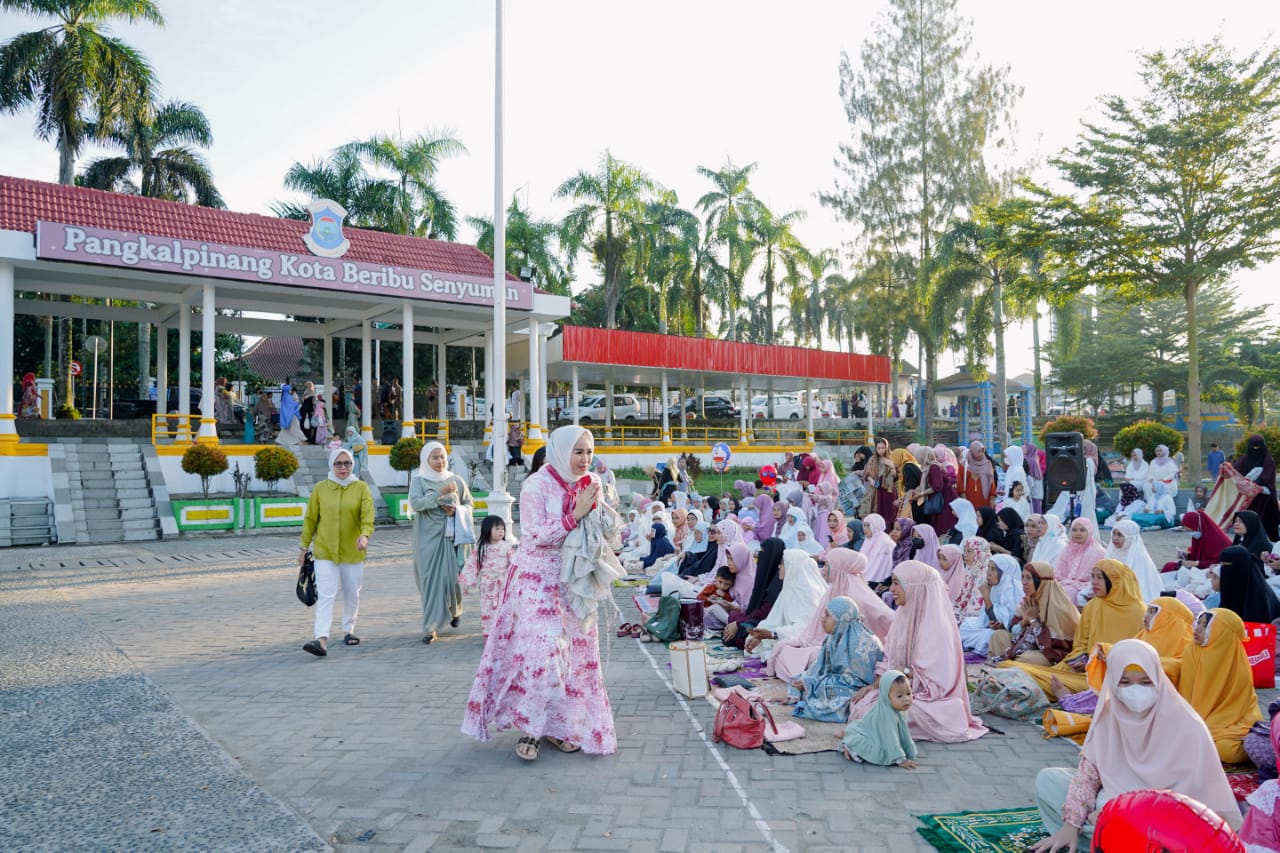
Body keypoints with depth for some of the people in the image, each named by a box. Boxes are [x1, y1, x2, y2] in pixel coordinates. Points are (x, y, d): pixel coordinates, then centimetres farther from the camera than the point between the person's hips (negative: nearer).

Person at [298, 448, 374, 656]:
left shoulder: (361, 487, -1)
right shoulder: (320, 488, 2)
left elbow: (368, 514, -13)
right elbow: (310, 519, 7)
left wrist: (365, 535, -31)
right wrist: (304, 546, 7)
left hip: (352, 551, 1)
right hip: (325, 551, -1)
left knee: (352, 594, 13)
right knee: (325, 595, -10)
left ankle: (349, 630, 32)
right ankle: (321, 639, -15)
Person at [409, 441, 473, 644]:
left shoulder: (456, 480, 6)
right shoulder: (418, 481, 1)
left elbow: (469, 504, 13)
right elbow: (415, 503, -15)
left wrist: (457, 510, -7)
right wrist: (440, 493, -22)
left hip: (452, 536, 1)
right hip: (428, 537, -1)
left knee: (453, 577, 1)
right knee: (430, 580, -3)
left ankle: (455, 610, 33)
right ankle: (430, 628, 4)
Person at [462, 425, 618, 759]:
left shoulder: (589, 484, 3)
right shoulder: (536, 485, -14)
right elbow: (534, 536, -20)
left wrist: (598, 513, -10)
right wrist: (575, 515, -25)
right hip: (538, 580, -6)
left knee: (576, 652, 8)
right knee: (541, 650, -11)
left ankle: (559, 725, 22)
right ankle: (531, 727, 5)